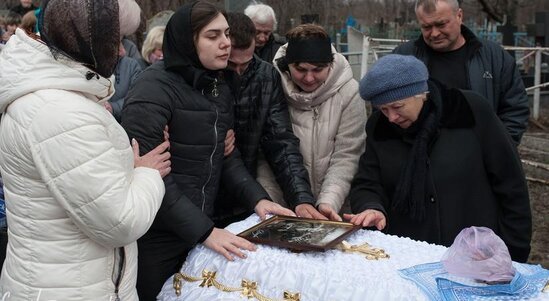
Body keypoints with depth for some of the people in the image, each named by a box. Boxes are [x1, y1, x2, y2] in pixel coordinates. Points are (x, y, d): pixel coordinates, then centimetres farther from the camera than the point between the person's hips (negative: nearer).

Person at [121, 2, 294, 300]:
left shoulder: (219, 89, 9)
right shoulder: (154, 87, -16)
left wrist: (257, 198, -4)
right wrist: (203, 230, -24)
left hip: (199, 233, 7)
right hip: (156, 240, -7)